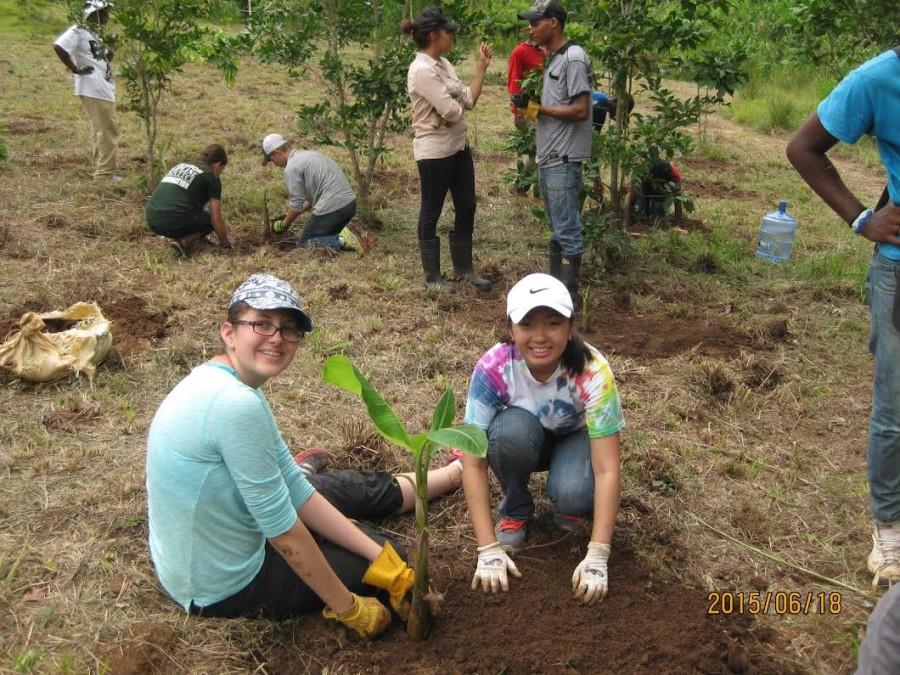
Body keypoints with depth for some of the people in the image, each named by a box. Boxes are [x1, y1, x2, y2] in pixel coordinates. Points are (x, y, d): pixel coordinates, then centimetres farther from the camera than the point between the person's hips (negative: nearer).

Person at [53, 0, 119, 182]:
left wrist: (109, 55, 7)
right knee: (108, 131, -8)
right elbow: (58, 47, -22)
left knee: (101, 131, 15)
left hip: (104, 90, 9)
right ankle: (105, 172, -4)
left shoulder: (98, 33, 17)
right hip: (93, 90, -9)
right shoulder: (79, 31, -11)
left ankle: (102, 170, 23)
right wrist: (75, 69, -17)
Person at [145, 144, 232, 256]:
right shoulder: (211, 177, 5)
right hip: (174, 223, -7)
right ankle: (183, 241, -4)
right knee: (210, 218, 19)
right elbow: (216, 219, 2)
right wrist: (224, 242, 21)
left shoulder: (180, 166, 25)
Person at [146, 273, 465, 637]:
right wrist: (348, 608, -14)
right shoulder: (237, 404, -32)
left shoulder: (224, 384, -1)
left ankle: (455, 473, 49)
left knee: (361, 488, 21)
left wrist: (387, 564, -4)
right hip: (227, 589, -8)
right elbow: (282, 527, -26)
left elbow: (298, 492, -2)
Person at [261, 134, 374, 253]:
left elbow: (296, 204, -6)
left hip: (331, 208, -9)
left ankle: (343, 240, -12)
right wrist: (292, 216, 29)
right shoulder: (308, 154, 22)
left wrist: (283, 225, 11)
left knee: (304, 243, 7)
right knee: (325, 234, 28)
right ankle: (350, 233, 4)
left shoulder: (291, 167, -7)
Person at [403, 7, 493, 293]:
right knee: (431, 213, 4)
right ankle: (432, 277, 16)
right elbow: (452, 112, -23)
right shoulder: (421, 70, -19)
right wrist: (460, 103, -1)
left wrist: (482, 66, 3)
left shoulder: (444, 64, 9)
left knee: (466, 208, 15)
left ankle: (463, 269, 28)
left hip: (459, 147, 9)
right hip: (434, 152, -9)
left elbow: (469, 101, 6)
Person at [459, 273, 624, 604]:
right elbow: (474, 462, -30)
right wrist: (488, 550, -35)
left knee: (574, 495, -34)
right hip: (522, 440, 1)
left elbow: (607, 470, -34)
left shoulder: (592, 372, -34)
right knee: (512, 428, -35)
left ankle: (570, 511, 4)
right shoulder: (492, 368, -32)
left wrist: (597, 558, -40)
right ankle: (516, 511, -7)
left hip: (573, 439, -1)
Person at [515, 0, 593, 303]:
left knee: (567, 230, -4)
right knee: (557, 228, 16)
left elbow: (580, 110, -19)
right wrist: (531, 106, 4)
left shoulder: (574, 58, -14)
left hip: (563, 159, -10)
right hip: (548, 157, 10)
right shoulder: (553, 59, 15)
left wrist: (538, 109, -14)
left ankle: (569, 295, 2)